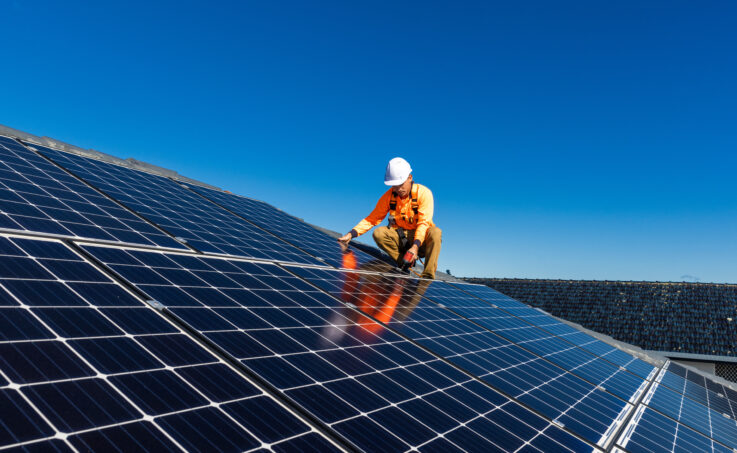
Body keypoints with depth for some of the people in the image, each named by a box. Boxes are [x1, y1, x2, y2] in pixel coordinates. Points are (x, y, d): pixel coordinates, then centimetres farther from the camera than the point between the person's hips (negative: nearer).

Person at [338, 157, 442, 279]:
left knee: (435, 233, -35)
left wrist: (415, 246, -36)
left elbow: (423, 223, -21)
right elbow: (372, 219, -4)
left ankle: (428, 276, -31)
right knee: (378, 233, -24)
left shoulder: (423, 193, -14)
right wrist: (351, 234, -17)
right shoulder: (389, 196, -5)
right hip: (400, 237, 3)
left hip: (421, 237, -2)